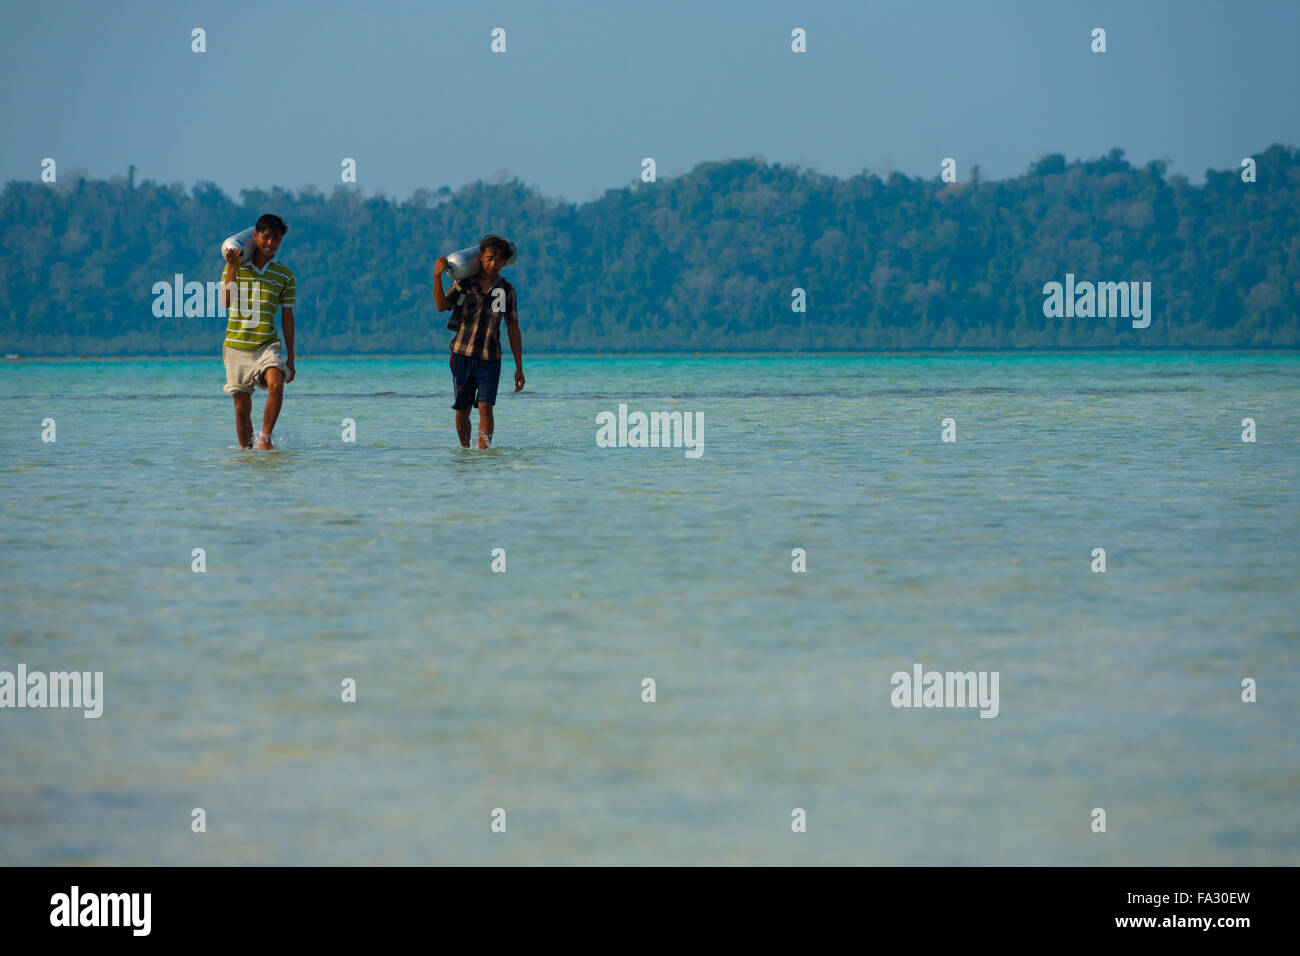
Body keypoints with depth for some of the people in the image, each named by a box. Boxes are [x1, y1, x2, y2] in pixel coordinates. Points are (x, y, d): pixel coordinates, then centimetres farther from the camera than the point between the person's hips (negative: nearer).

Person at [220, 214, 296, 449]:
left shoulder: (284, 275, 5)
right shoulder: (235, 267, 5)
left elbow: (287, 316, 8)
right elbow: (225, 302, -8)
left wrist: (290, 358, 7)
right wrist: (232, 269, -13)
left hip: (267, 345, -1)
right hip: (236, 346, 1)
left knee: (276, 384, -28)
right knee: (242, 407, 3)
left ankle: (266, 438, -18)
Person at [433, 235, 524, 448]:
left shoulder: (506, 290, 6)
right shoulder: (464, 284, 4)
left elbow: (513, 330, 8)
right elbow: (442, 306, -11)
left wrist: (519, 368, 6)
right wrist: (437, 276, -24)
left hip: (490, 358, 0)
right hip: (462, 355, 0)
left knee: (485, 407, -13)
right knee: (462, 410, 5)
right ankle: (465, 450, 21)